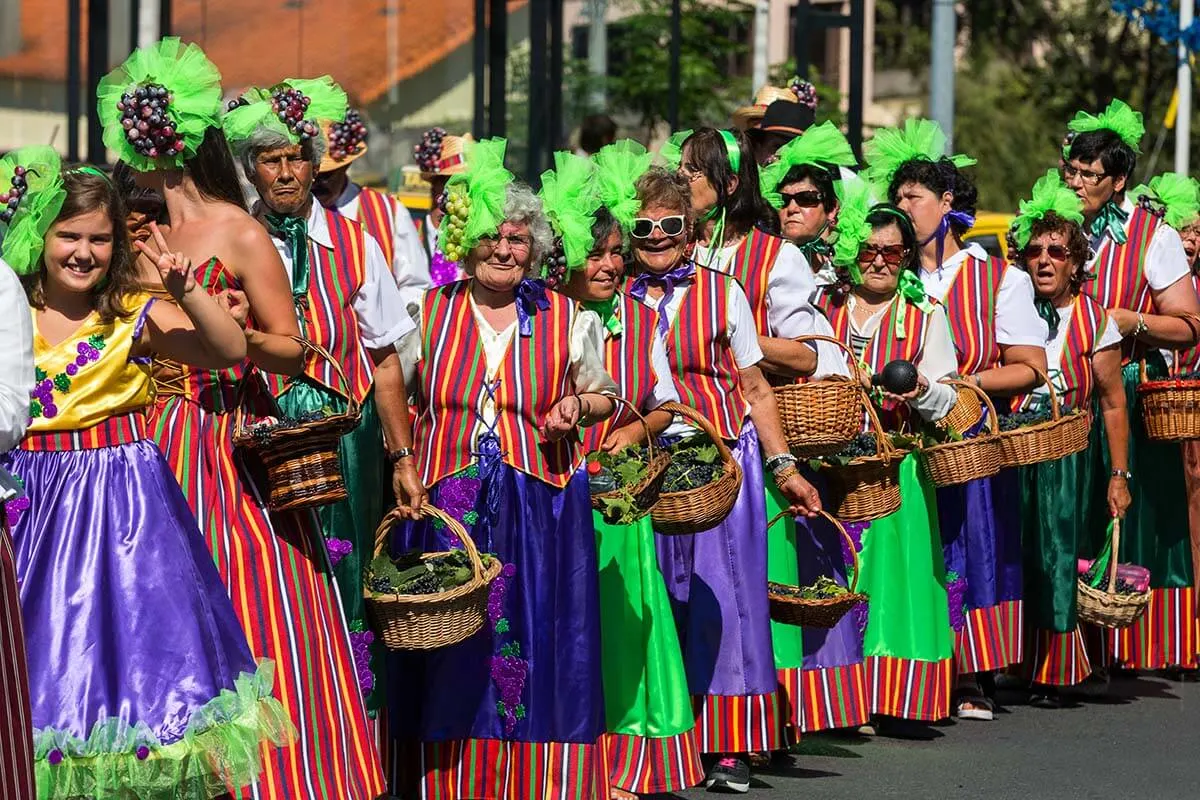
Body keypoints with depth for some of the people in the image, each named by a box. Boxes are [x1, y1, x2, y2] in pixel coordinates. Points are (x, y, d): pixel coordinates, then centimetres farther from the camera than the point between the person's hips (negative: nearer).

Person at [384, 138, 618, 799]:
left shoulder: (567, 319, 6)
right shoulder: (429, 313, 7)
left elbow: (603, 395, 16)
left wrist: (576, 407, -6)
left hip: (540, 504, 0)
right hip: (447, 504, 0)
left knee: (534, 646, 0)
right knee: (451, 651, 1)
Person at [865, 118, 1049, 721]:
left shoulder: (999, 280, 3)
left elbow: (1030, 369, -1)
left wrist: (961, 384, -12)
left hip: (975, 441, -2)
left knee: (970, 551, -2)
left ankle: (969, 681, 6)